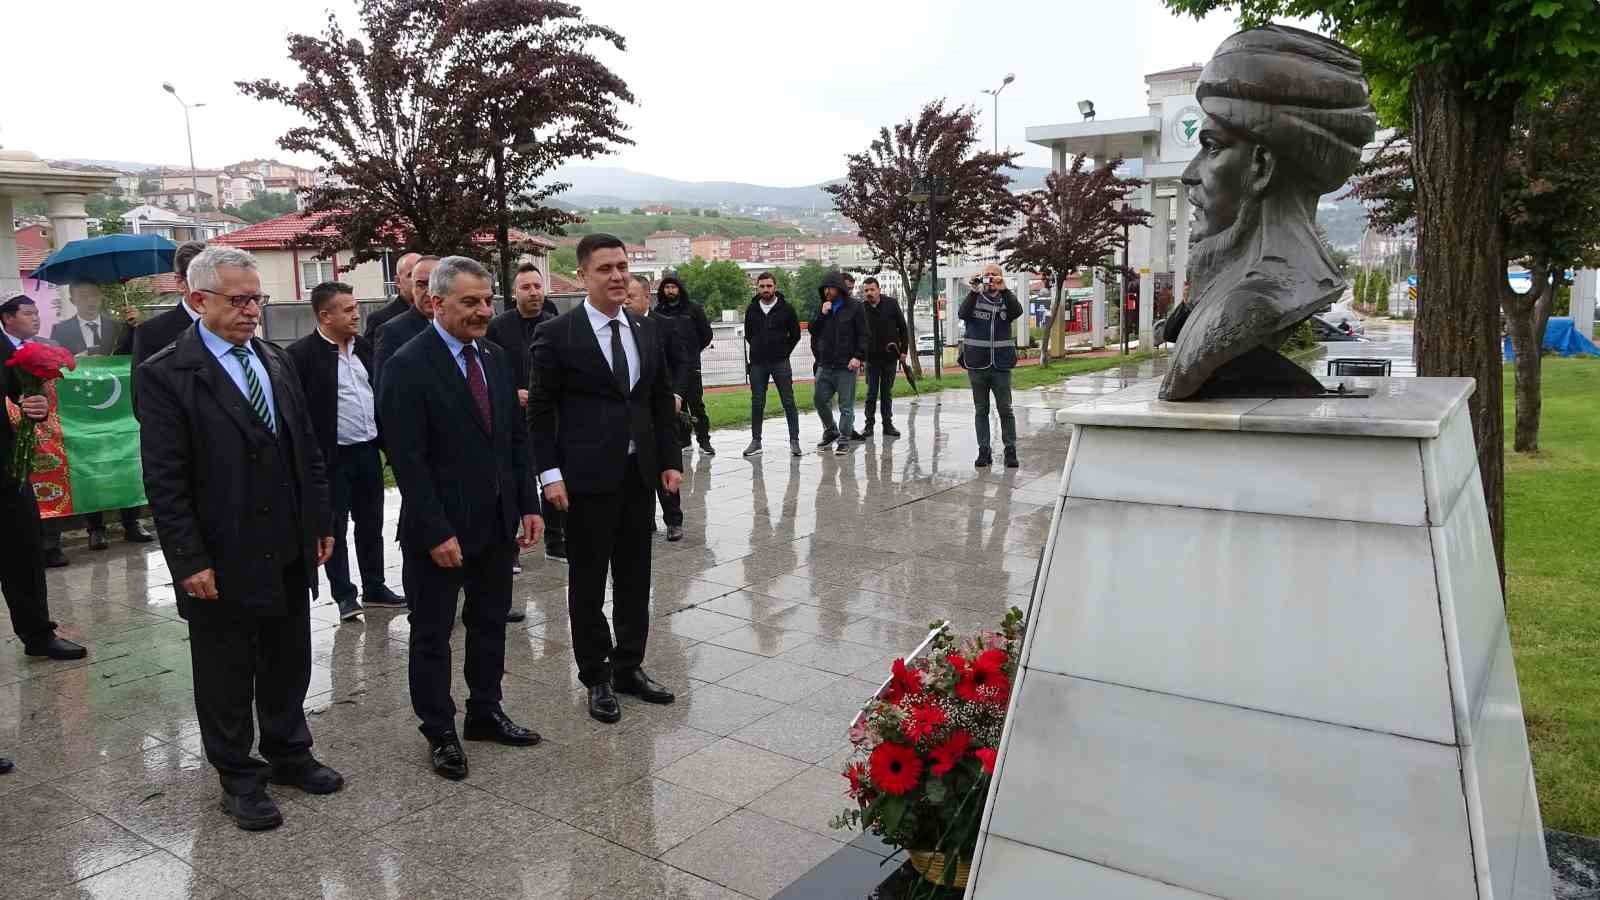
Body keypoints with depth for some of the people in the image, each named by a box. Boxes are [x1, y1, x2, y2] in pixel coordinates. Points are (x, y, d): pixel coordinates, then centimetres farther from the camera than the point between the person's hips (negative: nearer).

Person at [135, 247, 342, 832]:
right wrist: (191, 561, -16)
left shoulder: (276, 361, 7)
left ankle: (288, 753, 37)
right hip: (223, 561, -6)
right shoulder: (165, 375, -12)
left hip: (288, 552, 6)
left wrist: (321, 522, 9)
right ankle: (238, 778, 28)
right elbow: (164, 480, -14)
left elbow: (307, 450, 12)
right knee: (227, 675, 11)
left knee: (288, 663, 18)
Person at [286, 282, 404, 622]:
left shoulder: (363, 346, 9)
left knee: (371, 524, 14)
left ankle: (374, 588, 25)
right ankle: (345, 595, 15)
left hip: (368, 451, 6)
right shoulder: (302, 354, -12)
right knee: (335, 528, 5)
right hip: (332, 456, -6)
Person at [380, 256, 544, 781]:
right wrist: (436, 533, -19)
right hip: (440, 529, -6)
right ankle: (440, 733, 23)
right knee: (432, 634, 9)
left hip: (497, 523, 7)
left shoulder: (496, 358, 7)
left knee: (490, 623, 18)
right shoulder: (409, 366, -14)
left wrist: (528, 505, 4)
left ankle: (485, 713, 34)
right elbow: (407, 459, -17)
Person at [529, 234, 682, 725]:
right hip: (587, 477, -5)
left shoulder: (647, 329, 8)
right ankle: (597, 678, 21)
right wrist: (550, 473, -11)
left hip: (639, 473, 5)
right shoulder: (557, 334, -7)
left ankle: (628, 666, 28)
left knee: (635, 577, 13)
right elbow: (540, 410, -5)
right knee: (588, 581, 7)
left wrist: (670, 459, 7)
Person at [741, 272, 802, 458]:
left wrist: (784, 351, 3)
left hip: (780, 362, -2)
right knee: (757, 403, 6)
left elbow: (795, 334, 6)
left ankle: (794, 440, 1)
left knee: (788, 402, -3)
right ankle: (756, 441, 14)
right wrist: (759, 348, 12)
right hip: (758, 363, 3)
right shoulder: (752, 309, 7)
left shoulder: (786, 308, 0)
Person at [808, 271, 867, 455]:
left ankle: (844, 440, 7)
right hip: (825, 364, 5)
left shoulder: (854, 307, -2)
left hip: (847, 365, -5)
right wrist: (822, 315, -6)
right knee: (819, 398, 8)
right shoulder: (823, 307, 13)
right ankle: (830, 430, 28)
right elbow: (813, 330, 9)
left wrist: (858, 357, -13)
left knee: (846, 405, -1)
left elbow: (863, 335, -4)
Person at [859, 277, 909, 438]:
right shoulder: (861, 308, -3)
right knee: (871, 392, 0)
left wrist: (903, 350, -2)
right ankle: (869, 425, 9)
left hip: (890, 356, 1)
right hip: (871, 357, -1)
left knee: (887, 392, 9)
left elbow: (903, 328, 3)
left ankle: (888, 425, 16)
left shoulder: (891, 304, -3)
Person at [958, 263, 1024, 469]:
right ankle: (984, 452, 13)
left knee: (1005, 410, 0)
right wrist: (975, 291, -21)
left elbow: (1017, 311, -14)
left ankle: (1010, 451, 7)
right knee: (981, 411, 7)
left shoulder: (1006, 300, 7)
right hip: (977, 365, 1)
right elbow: (962, 314, -13)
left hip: (1001, 366, 0)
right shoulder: (974, 298, 6)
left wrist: (1003, 290, -23)